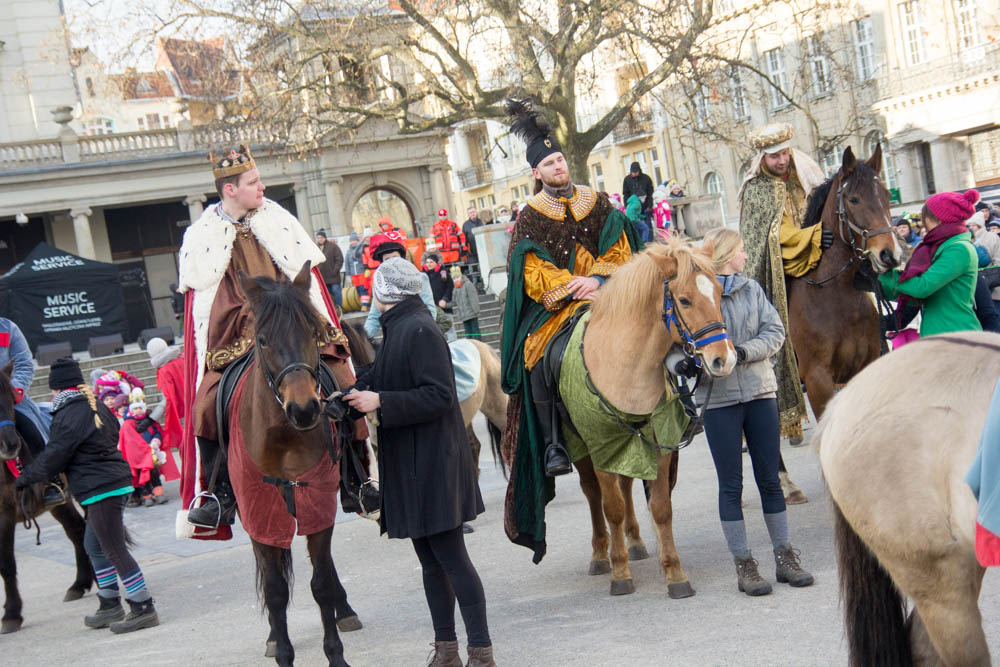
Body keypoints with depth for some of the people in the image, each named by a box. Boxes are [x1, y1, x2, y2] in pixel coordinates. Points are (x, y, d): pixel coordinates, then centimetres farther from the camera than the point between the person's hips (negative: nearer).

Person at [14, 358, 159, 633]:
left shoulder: (68, 416, -14)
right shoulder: (98, 407, 12)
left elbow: (52, 460, -11)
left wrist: (23, 478, 3)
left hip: (99, 491, -10)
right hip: (117, 482, 10)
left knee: (114, 549, -6)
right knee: (94, 545, 20)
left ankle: (143, 608, -6)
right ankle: (110, 605, 27)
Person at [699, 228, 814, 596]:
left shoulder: (752, 289, 8)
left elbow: (775, 332, 1)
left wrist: (744, 351, -16)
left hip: (760, 390, 4)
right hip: (718, 398, -4)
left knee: (769, 478, 9)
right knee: (731, 484, 2)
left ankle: (785, 557, 17)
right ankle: (744, 566, 8)